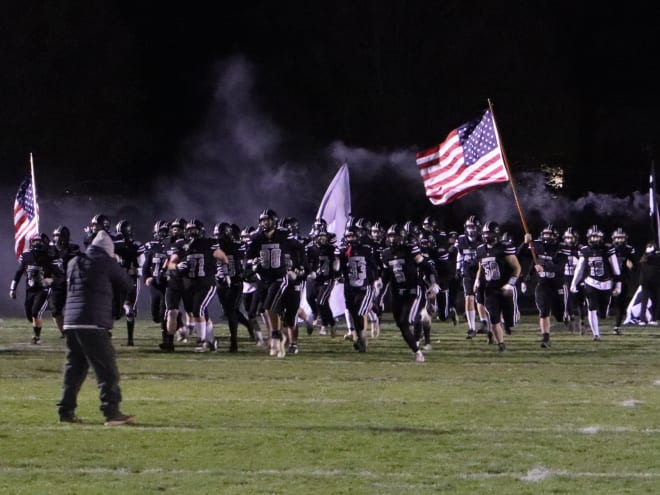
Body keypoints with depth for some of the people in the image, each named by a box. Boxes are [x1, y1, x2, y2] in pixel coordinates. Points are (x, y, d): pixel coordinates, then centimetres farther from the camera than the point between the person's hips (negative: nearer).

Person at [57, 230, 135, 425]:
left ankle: (66, 411, 15)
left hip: (71, 323, 7)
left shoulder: (73, 264, 16)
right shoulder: (105, 262, -3)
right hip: (93, 324, -7)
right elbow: (126, 284, 7)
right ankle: (111, 411, -13)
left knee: (74, 369, 15)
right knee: (107, 370, -6)